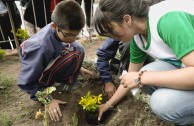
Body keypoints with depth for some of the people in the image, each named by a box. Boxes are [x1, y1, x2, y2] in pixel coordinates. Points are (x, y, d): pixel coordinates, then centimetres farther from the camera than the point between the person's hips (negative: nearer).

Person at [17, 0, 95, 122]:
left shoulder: (61, 31, -15)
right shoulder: (40, 47, -37)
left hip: (48, 67, 8)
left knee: (78, 49, -12)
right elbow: (26, 82, -27)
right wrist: (48, 100, -23)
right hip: (40, 79, -7)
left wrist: (78, 67, 7)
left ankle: (63, 83, -2)